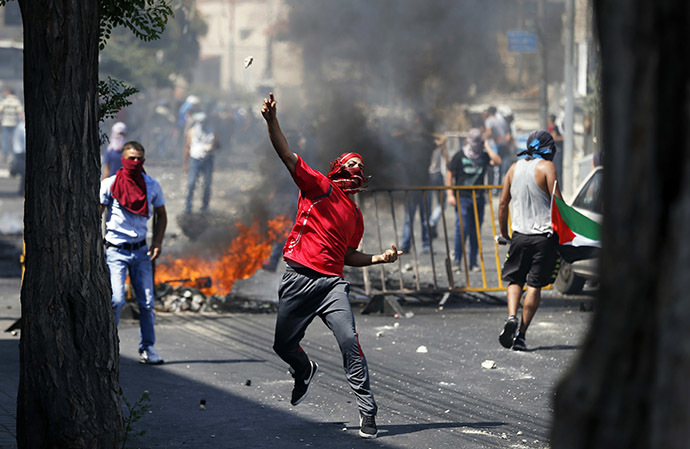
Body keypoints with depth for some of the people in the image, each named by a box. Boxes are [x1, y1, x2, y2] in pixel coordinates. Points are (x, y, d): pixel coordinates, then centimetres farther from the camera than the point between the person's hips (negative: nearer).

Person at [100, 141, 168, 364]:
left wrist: (158, 241, 3)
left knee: (147, 302, 2)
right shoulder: (109, 184, -5)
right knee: (116, 300, -15)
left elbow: (161, 214, 17)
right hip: (116, 251, -3)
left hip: (141, 250, 3)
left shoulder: (152, 185, 4)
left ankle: (148, 348, 14)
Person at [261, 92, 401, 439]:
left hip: (332, 283, 3)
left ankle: (367, 410, -14)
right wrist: (271, 121, -21)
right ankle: (305, 371, 38)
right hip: (298, 279, -3)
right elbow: (287, 155, -7)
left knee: (349, 342, -16)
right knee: (284, 345, 3)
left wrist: (381, 258, 14)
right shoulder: (318, 186, 5)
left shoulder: (355, 216, 21)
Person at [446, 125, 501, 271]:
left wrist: (487, 146, -6)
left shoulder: (484, 156, 5)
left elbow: (497, 161, -14)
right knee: (462, 229, -12)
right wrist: (450, 194, -5)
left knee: (476, 231, 4)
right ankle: (457, 259, 0)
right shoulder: (459, 156, -1)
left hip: (478, 198, 3)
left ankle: (473, 263, 11)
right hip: (462, 197, -3)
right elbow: (450, 175, 3)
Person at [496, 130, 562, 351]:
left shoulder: (514, 168, 9)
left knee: (514, 280, 16)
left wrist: (503, 234, 21)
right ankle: (521, 335, -1)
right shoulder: (546, 167, -6)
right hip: (544, 235, -3)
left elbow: (503, 204, 11)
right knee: (535, 285, 2)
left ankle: (512, 317, -10)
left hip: (520, 234, 4)